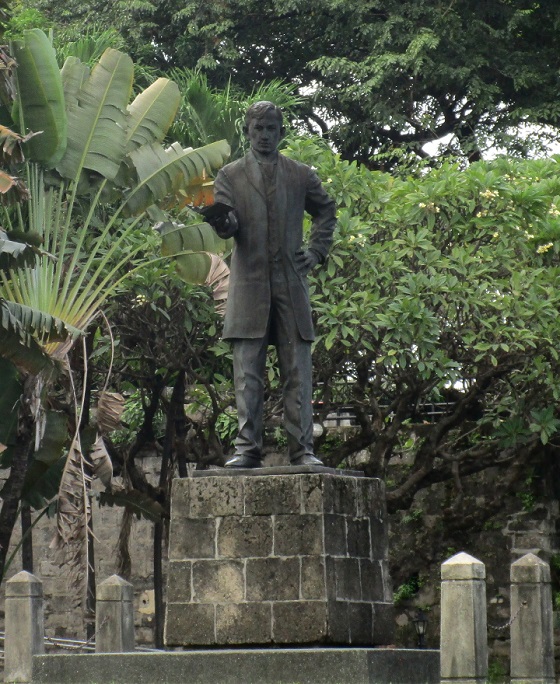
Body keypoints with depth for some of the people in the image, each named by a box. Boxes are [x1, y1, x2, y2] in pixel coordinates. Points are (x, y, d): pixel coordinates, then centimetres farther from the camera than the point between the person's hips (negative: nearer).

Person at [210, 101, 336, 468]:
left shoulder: (301, 175, 14)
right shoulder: (230, 176, 11)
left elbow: (326, 210, 28)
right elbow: (228, 226, 0)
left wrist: (317, 250, 13)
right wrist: (223, 222, -25)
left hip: (292, 285, 1)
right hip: (249, 284, -1)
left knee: (298, 372, -3)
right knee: (248, 373, -4)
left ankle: (302, 449, -3)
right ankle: (248, 448, -5)